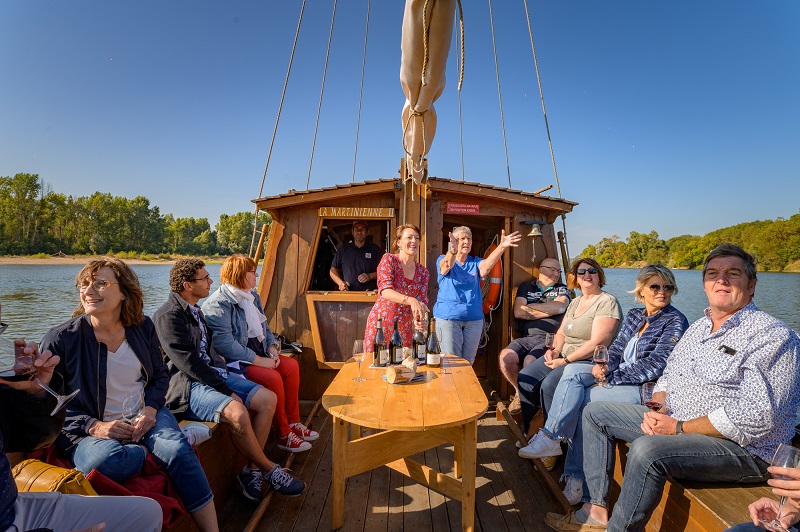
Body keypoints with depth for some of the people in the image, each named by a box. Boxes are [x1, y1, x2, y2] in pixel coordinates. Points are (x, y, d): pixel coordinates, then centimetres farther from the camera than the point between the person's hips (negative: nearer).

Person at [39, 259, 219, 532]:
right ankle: (147, 450, -5)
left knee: (180, 450, -24)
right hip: (90, 429, -2)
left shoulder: (142, 327, 2)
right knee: (109, 460, -37)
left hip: (144, 416, 2)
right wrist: (93, 426, -18)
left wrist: (151, 408, -8)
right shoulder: (59, 340, -7)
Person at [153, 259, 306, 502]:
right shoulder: (168, 316, -13)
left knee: (268, 399, -6)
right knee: (237, 412, -32)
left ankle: (252, 470, -1)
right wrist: (226, 390, -19)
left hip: (211, 374, 9)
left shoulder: (194, 310, 16)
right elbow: (188, 363, -19)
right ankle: (269, 470, -9)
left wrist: (222, 371, 7)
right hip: (187, 385, -9)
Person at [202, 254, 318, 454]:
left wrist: (272, 348, -3)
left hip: (255, 354, 9)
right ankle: (283, 435, -8)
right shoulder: (218, 304, -18)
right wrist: (258, 360, -24)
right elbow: (225, 344, -26)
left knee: (291, 365, -6)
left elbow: (264, 327, 16)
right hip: (231, 362, -9)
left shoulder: (252, 296, 10)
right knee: (272, 377, -26)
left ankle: (293, 422, 4)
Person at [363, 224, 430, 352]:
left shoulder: (423, 272, 5)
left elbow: (422, 302, 0)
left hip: (405, 327, 4)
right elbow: (385, 291, -21)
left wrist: (419, 320, -22)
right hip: (381, 323, -3)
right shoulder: (389, 260, -7)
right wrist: (411, 300, -37)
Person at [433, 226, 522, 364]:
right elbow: (447, 265, -25)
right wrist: (453, 250, -49)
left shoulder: (475, 262, 8)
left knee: (468, 362, 12)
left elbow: (486, 265, -16)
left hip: (474, 319, 4)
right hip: (448, 317, -3)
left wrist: (502, 247, -35)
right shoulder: (443, 260, 0)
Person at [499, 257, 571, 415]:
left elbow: (560, 307, -7)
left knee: (530, 361, -31)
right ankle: (519, 391, 4)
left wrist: (532, 306, 1)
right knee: (506, 356, -25)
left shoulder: (562, 289, 17)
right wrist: (549, 311, 2)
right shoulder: (526, 287, 17)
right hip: (527, 337, 2)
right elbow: (518, 312, 1)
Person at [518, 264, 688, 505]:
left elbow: (654, 366, -18)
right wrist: (604, 366, -12)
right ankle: (550, 436, -16)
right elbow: (616, 349, 10)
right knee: (573, 370, -15)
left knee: (581, 399, -21)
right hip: (619, 375, 7)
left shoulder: (675, 322, -9)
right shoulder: (634, 315, 12)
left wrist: (610, 377, -19)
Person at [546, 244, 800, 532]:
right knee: (594, 413, 6)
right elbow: (668, 377, 17)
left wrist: (678, 428, -20)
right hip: (673, 422, 9)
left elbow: (756, 419, -24)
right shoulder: (698, 327, 12)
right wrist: (657, 409, -5)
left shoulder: (773, 336, -15)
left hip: (741, 447, -9)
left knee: (646, 450, -35)